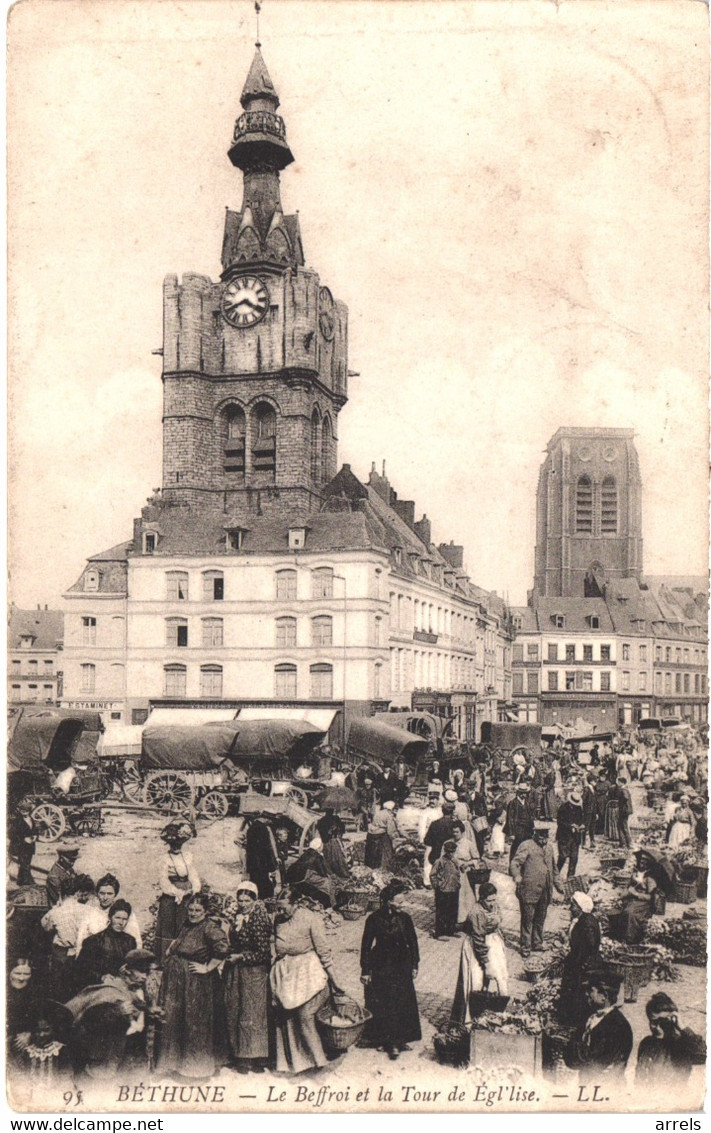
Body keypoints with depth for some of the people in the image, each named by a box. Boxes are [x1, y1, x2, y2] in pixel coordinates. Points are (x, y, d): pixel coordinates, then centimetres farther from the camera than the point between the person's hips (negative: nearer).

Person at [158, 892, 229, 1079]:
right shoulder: (187, 925, 8)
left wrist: (207, 968, -23)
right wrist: (172, 947, 9)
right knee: (173, 1018, 15)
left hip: (197, 983, -8)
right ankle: (175, 1059, 32)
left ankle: (197, 1064, 20)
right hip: (178, 979, 8)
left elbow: (223, 947, -31)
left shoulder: (209, 927, -17)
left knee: (195, 1021, 3)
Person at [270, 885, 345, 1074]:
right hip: (284, 973, 5)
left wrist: (334, 981, -7)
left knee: (305, 1017, -10)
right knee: (286, 1019, 6)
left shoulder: (310, 919, -9)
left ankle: (319, 1062, 1)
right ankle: (294, 1063, 20)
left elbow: (323, 951, -7)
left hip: (307, 973, -5)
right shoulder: (279, 920, 5)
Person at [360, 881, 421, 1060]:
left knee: (404, 1003, 5)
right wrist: (365, 970, -5)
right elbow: (366, 945, -7)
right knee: (384, 1004, -3)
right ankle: (390, 1041, 7)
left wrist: (415, 964, 8)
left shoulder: (404, 918, -4)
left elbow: (413, 941, 7)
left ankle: (399, 1039, 18)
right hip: (381, 967, -3)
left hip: (402, 966, 3)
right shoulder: (374, 919, -14)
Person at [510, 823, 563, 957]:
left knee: (540, 919, 15)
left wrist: (557, 884, 27)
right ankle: (525, 947, 12)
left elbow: (553, 868, 26)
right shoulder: (526, 846, -7)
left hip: (545, 891, 6)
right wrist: (517, 876, -32)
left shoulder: (549, 847, 15)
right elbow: (515, 862, -16)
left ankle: (537, 944, 30)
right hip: (529, 890, -6)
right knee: (527, 919, 1)